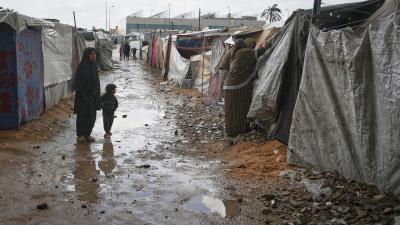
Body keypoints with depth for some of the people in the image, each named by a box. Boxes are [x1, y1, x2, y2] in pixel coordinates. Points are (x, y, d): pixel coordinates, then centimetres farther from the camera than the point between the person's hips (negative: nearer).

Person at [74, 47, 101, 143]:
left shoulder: (93, 66, 8)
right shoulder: (82, 67, -16)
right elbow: (78, 83, -18)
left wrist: (97, 95, 13)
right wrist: (84, 95, -22)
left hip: (93, 95, 8)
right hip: (83, 95, -8)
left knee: (91, 117, 12)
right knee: (82, 116, 2)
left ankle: (87, 134, 24)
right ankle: (80, 135, 15)